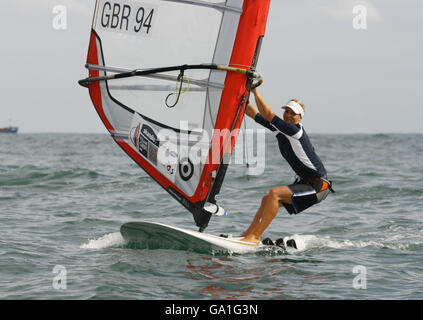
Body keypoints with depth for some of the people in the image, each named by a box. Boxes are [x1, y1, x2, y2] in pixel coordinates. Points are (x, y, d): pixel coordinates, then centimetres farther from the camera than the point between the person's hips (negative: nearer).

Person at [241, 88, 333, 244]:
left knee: (274, 193, -22)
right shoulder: (279, 129, 6)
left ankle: (255, 237, -19)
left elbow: (268, 115, -25)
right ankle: (247, 234, 16)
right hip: (304, 182, 10)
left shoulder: (296, 131, -18)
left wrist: (255, 92, -22)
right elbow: (254, 114, 9)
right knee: (266, 200, 11)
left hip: (318, 185, -10)